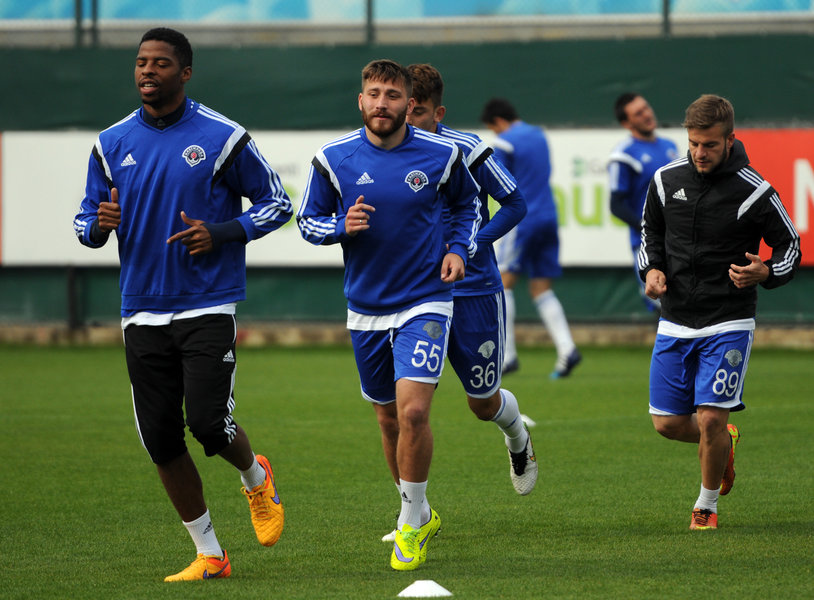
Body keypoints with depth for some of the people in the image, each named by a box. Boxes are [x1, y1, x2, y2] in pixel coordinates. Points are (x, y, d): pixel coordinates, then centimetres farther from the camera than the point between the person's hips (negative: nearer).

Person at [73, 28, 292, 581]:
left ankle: (256, 476, 21)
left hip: (208, 306, -4)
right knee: (161, 440, 1)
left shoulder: (222, 138, -4)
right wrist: (99, 223, -11)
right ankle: (210, 555, 13)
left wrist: (221, 234, -12)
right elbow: (86, 222, 14)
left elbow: (277, 203, 3)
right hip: (143, 311, 4)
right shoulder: (112, 144, 7)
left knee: (209, 423, -15)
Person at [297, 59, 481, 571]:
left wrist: (459, 248, -3)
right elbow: (308, 220, 6)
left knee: (413, 411, -18)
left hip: (425, 302, -3)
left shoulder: (441, 155, -6)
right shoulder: (333, 159, -4)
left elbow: (468, 203, 13)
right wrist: (343, 226, -15)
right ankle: (419, 515, 34)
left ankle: (412, 520, -2)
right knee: (389, 418, 13)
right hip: (366, 307, 3)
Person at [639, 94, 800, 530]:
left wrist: (764, 273, -22)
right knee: (668, 424, 4)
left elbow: (790, 247, -2)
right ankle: (724, 441, 37)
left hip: (728, 325, -4)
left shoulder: (754, 192, -12)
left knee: (710, 419, -13)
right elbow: (651, 234, 18)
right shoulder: (667, 180, 1)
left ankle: (707, 506, 11)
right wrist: (652, 269, -1)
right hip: (675, 323, 4)